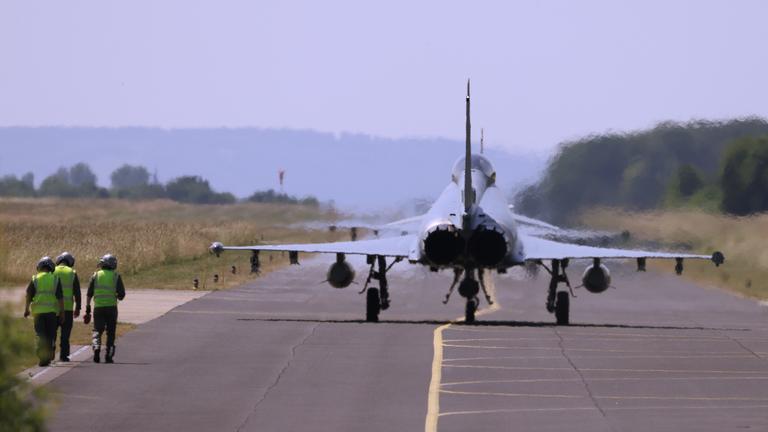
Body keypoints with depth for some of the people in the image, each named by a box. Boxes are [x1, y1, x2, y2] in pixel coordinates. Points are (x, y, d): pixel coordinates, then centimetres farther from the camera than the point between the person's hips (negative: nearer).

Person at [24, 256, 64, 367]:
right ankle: (48, 356, 14)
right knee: (50, 335, 12)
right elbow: (60, 298, 0)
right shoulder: (55, 279, 2)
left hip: (38, 311, -1)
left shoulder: (35, 279, 0)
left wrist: (26, 309, 8)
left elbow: (29, 296, -1)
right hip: (52, 311, 1)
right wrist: (62, 312, 4)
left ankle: (42, 357, -11)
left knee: (41, 336, 1)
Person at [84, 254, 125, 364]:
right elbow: (122, 294, -2)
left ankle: (96, 347, -20)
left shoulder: (96, 276, 5)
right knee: (110, 332, 9)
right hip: (111, 307, 0)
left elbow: (89, 294, 4)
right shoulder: (116, 276, 2)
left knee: (97, 331, 6)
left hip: (98, 307, 0)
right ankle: (109, 356, 7)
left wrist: (87, 308, 10)